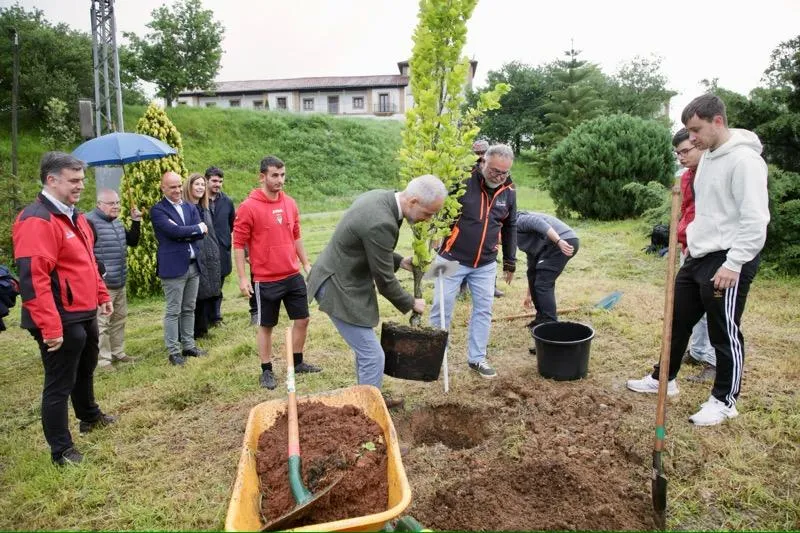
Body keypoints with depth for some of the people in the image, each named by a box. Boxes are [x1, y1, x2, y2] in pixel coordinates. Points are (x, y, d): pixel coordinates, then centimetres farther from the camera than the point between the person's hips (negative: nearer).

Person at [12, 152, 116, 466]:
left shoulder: (74, 215, 12)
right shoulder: (36, 221, -20)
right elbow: (32, 279, -26)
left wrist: (102, 295, 21)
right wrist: (50, 326, -28)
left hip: (85, 315, 10)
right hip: (61, 322, -10)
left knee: (85, 370, 27)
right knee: (59, 384, 3)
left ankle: (90, 417, 48)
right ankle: (61, 450, 17)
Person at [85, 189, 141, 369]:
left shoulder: (116, 222, 15)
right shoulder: (90, 222, -14)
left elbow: (133, 241, 20)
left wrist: (136, 221, 9)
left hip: (120, 283, 9)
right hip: (102, 283, -9)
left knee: (119, 319, 16)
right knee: (102, 322, -3)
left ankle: (117, 353, 28)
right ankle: (102, 359, 6)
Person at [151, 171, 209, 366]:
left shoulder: (190, 207, 13)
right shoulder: (158, 210, -5)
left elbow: (202, 233, 1)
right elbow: (174, 231, -20)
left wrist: (182, 233, -12)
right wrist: (197, 228, -8)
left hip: (193, 265, 6)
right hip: (173, 267, -6)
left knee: (189, 309, 14)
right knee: (173, 311, 1)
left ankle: (189, 346, 24)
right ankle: (173, 351, 10)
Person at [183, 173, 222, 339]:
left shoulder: (205, 208, 16)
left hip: (210, 258, 7)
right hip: (193, 260, -7)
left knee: (209, 294, 10)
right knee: (195, 297, -1)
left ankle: (203, 328, 21)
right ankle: (196, 331, 10)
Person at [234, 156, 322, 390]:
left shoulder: (290, 203, 6)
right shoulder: (248, 207, -11)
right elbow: (238, 244, -9)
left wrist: (306, 263, 17)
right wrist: (242, 278, -12)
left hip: (294, 276, 6)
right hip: (266, 280, -5)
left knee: (302, 319, 11)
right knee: (266, 326, 8)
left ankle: (298, 363, 29)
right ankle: (267, 371, 22)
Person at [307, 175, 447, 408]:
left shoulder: (380, 197, 0)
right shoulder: (381, 223, -30)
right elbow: (384, 281, -19)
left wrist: (399, 261, 8)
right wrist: (411, 303, -3)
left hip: (342, 280, 10)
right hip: (339, 289, -10)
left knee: (366, 350, 22)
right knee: (373, 356, -3)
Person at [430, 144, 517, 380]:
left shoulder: (509, 191, 0)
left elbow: (510, 228, 12)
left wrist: (510, 262, 14)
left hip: (486, 265, 4)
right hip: (452, 260, -4)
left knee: (483, 310, 10)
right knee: (442, 309, 4)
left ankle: (477, 358, 25)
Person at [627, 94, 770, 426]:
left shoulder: (744, 159, -17)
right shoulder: (708, 157, 12)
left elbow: (755, 220, -21)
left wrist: (733, 264, -23)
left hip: (727, 262, -9)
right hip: (698, 257, 9)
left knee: (725, 333, 4)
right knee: (678, 320, 17)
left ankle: (724, 400, 21)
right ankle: (664, 379, 33)